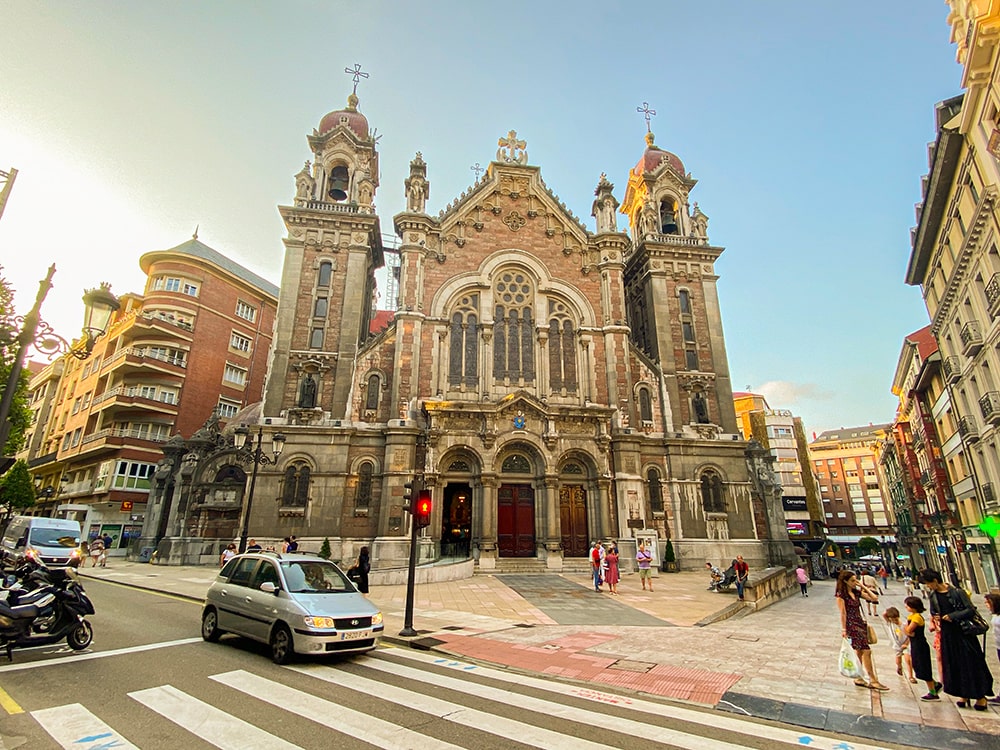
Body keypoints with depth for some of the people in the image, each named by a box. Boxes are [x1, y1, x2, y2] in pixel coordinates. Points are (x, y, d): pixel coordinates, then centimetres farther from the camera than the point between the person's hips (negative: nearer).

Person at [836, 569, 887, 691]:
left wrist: (863, 587, 6)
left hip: (860, 623, 7)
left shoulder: (856, 592, 11)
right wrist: (844, 629, -12)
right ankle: (873, 681, -2)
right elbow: (843, 613, -12)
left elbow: (874, 597, 9)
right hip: (851, 625, -7)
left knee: (859, 652, 11)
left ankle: (859, 679, 20)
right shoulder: (841, 594, -10)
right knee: (867, 651, -9)